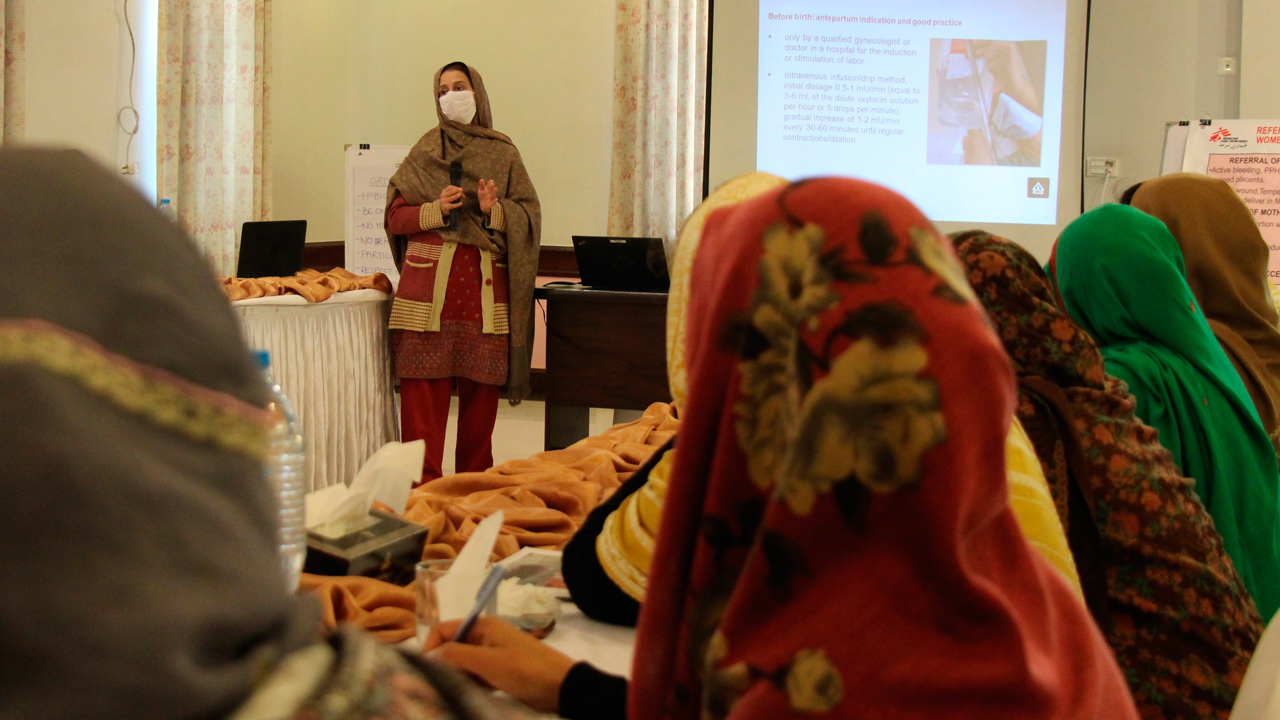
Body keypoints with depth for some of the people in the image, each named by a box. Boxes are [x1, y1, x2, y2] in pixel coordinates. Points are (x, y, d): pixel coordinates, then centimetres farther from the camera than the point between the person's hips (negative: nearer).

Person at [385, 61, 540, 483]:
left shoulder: (503, 154, 10)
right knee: (424, 391, -5)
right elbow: (395, 216, 6)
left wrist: (495, 211, -14)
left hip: (485, 287, 1)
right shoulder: (424, 152, 10)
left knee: (481, 391, 2)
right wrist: (435, 210, -12)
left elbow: (529, 215, 6)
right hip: (428, 285, 0)